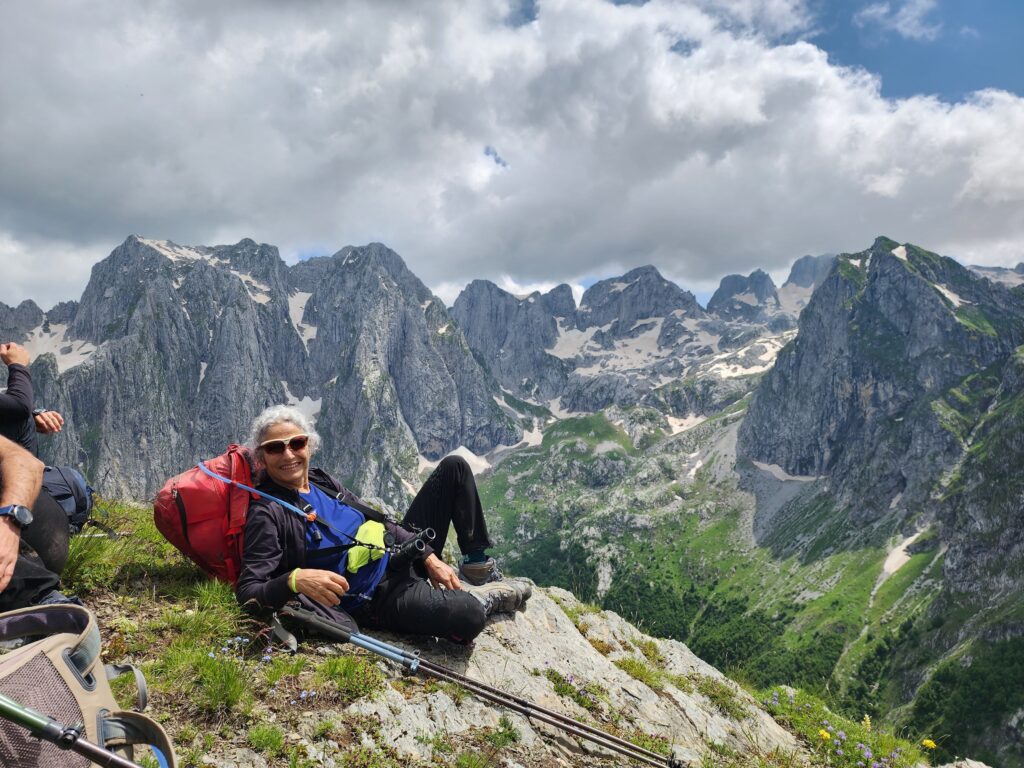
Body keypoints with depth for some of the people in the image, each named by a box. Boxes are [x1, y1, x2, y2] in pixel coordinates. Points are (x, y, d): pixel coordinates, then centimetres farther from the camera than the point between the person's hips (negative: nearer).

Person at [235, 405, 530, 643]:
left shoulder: (321, 480, 8)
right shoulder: (267, 513, -13)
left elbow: (378, 521, 12)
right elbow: (248, 592, -20)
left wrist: (429, 557, 2)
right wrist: (295, 579, -42)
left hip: (400, 556, 8)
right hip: (375, 599, -8)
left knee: (454, 467, 10)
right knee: (467, 616, -38)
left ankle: (481, 569, 12)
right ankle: (484, 597, 2)